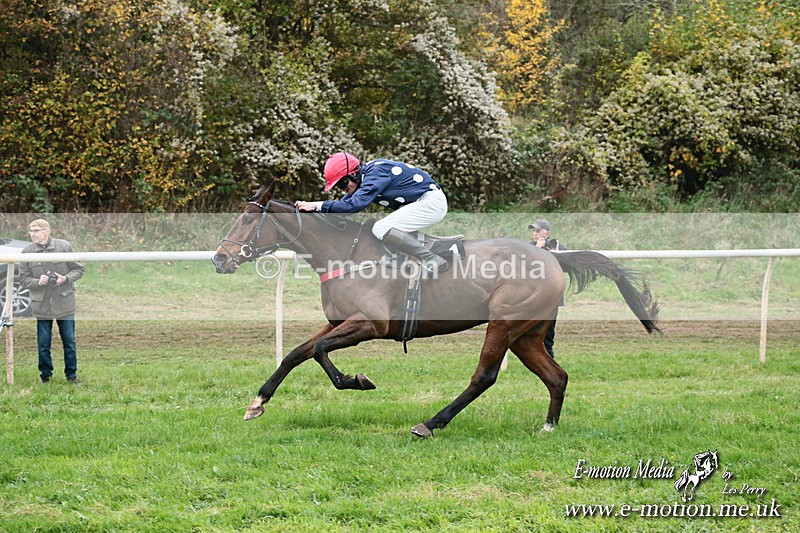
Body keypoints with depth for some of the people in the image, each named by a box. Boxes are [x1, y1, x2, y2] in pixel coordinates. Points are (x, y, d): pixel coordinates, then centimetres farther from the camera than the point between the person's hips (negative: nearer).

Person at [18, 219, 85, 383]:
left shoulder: (64, 246, -5)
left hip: (64, 302, -1)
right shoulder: (27, 251, -2)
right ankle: (45, 375, 21)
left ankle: (71, 374, 20)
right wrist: (38, 281, -17)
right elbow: (23, 279, 2)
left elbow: (78, 269, 2)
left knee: (69, 341, 7)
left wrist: (65, 278, -16)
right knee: (43, 343, 6)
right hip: (41, 305, 1)